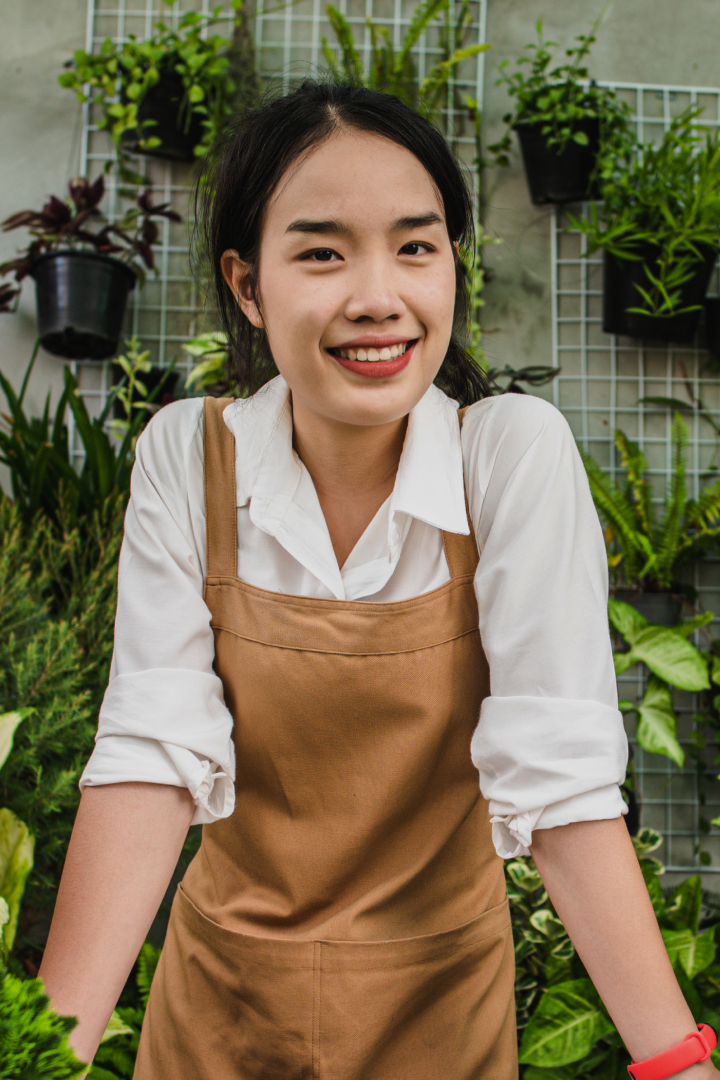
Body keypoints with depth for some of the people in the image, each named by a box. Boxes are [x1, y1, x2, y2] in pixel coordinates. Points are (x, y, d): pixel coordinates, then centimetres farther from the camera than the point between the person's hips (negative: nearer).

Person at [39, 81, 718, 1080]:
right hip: (225, 982, 2)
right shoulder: (187, 458, -15)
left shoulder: (518, 455, -20)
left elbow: (558, 773, -22)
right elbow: (155, 753, -20)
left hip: (437, 991, -1)